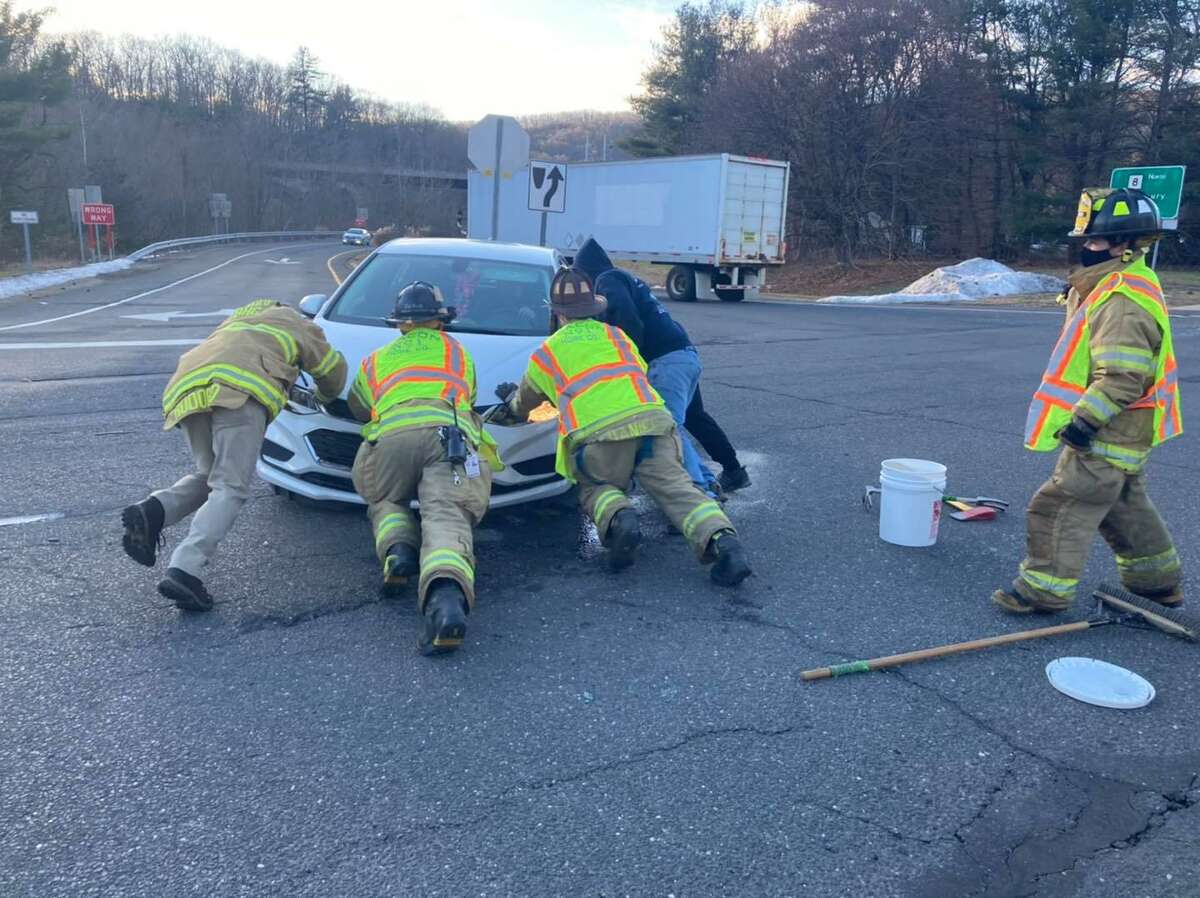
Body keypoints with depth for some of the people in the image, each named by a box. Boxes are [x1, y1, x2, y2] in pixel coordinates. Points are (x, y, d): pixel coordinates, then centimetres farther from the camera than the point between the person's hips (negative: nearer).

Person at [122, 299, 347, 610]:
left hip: (185, 389, 6)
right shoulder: (297, 324, 31)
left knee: (209, 476, 21)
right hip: (239, 389, -6)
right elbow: (334, 369, 34)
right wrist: (323, 397, 55)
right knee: (230, 489, -9)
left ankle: (153, 511, -7)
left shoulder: (238, 319, 46)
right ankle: (183, 571, -25)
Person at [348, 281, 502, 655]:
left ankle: (398, 550, -6)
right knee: (447, 520, -16)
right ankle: (447, 595, -47)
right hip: (449, 435, 0)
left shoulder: (377, 359, 35)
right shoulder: (458, 352, 35)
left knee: (384, 501, 26)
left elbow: (358, 408, 45)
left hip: (390, 437, 1)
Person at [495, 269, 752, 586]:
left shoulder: (546, 352, 24)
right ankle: (721, 539, -30)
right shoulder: (616, 335, 29)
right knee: (677, 487, -3)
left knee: (595, 490, 20)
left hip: (597, 434, -2)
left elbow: (523, 404, 39)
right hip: (653, 420, 2)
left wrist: (512, 402, 65)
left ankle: (618, 518, -14)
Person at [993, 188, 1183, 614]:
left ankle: (1045, 587, 6)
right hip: (1121, 434, 11)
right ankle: (1158, 579, 39)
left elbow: (1123, 376, -29)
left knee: (1061, 507, -4)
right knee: (1126, 505, 24)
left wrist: (1085, 419, -25)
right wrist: (1085, 417, 22)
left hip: (1107, 435, -11)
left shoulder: (1124, 302, -24)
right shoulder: (1119, 287, 12)